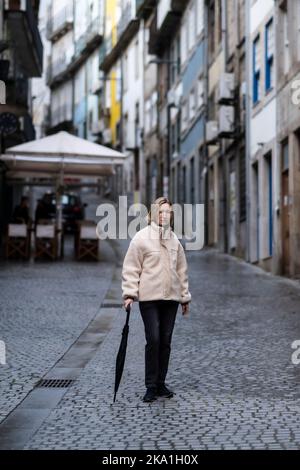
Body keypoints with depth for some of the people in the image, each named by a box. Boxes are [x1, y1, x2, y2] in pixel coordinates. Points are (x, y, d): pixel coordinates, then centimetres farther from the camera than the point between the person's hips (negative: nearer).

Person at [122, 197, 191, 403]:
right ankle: (151, 386, 0)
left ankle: (161, 383, 18)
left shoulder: (174, 240, 11)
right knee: (153, 340, -8)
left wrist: (185, 297, 16)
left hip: (171, 297, 5)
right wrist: (129, 293, -12)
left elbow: (181, 270, 16)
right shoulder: (142, 238, -4)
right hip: (149, 298, -5)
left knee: (166, 342, 8)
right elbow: (131, 268, -5)